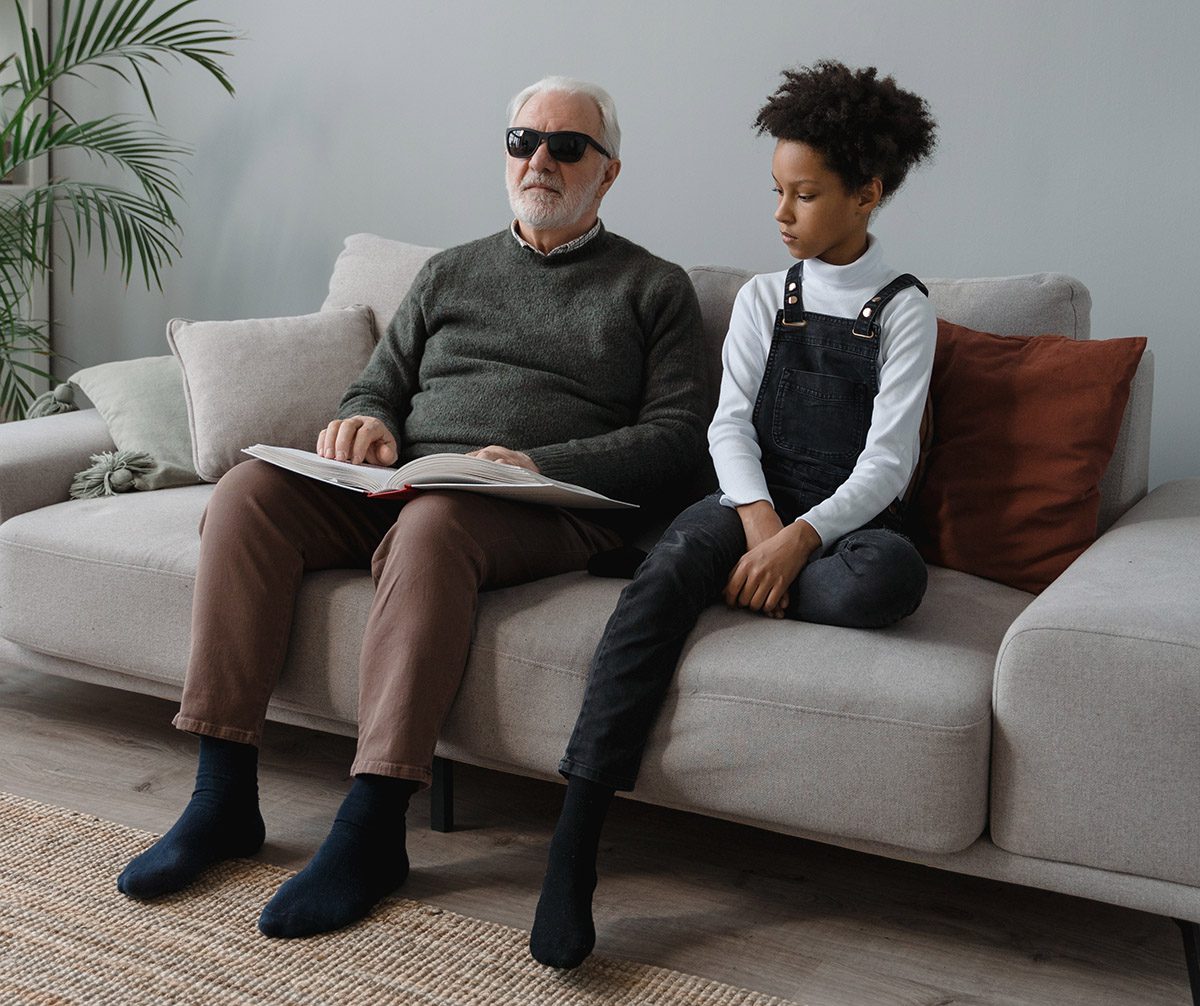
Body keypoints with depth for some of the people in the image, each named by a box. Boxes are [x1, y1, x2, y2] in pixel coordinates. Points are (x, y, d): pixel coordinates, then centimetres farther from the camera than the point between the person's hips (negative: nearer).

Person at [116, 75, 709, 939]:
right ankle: (224, 798, -20)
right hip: (401, 480, 5)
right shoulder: (451, 273, 25)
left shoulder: (654, 288, 13)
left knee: (432, 522, -38)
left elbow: (678, 433, 1)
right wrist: (364, 423, -5)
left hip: (548, 509, -4)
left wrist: (540, 465, -14)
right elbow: (377, 387, 22)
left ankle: (372, 829, -35)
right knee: (251, 489, -22)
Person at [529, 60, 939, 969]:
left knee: (894, 573, -39)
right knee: (672, 561, -33)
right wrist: (759, 518, -19)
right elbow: (729, 424, 2)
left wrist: (802, 537, -24)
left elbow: (887, 460, -7)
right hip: (755, 505, 2)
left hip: (846, 520, -1)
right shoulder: (763, 298, 14)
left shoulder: (903, 309, 4)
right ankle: (575, 844, -39)